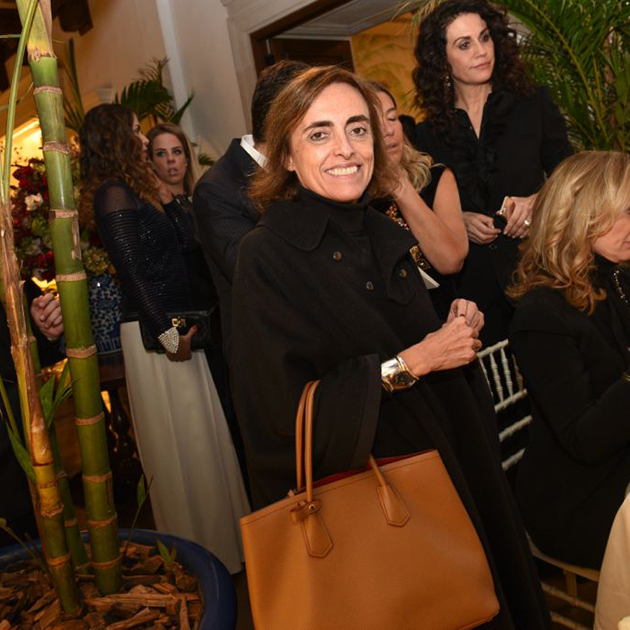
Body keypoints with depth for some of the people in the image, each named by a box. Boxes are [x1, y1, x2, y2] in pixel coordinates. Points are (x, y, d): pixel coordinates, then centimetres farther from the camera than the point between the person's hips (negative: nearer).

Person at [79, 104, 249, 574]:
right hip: (154, 331, -9)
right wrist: (168, 334, -20)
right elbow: (132, 272, -19)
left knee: (200, 437, 17)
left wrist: (163, 194, 6)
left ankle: (218, 533, 33)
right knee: (181, 441, 2)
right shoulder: (115, 192, -13)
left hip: (172, 324, 9)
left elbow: (186, 240, 13)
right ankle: (203, 550, 19)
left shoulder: (135, 189, 14)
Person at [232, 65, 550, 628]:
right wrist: (411, 362, -20)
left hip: (447, 466, 6)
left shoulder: (386, 235, 3)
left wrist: (457, 327, -7)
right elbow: (287, 403, -22)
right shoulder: (267, 255, -16)